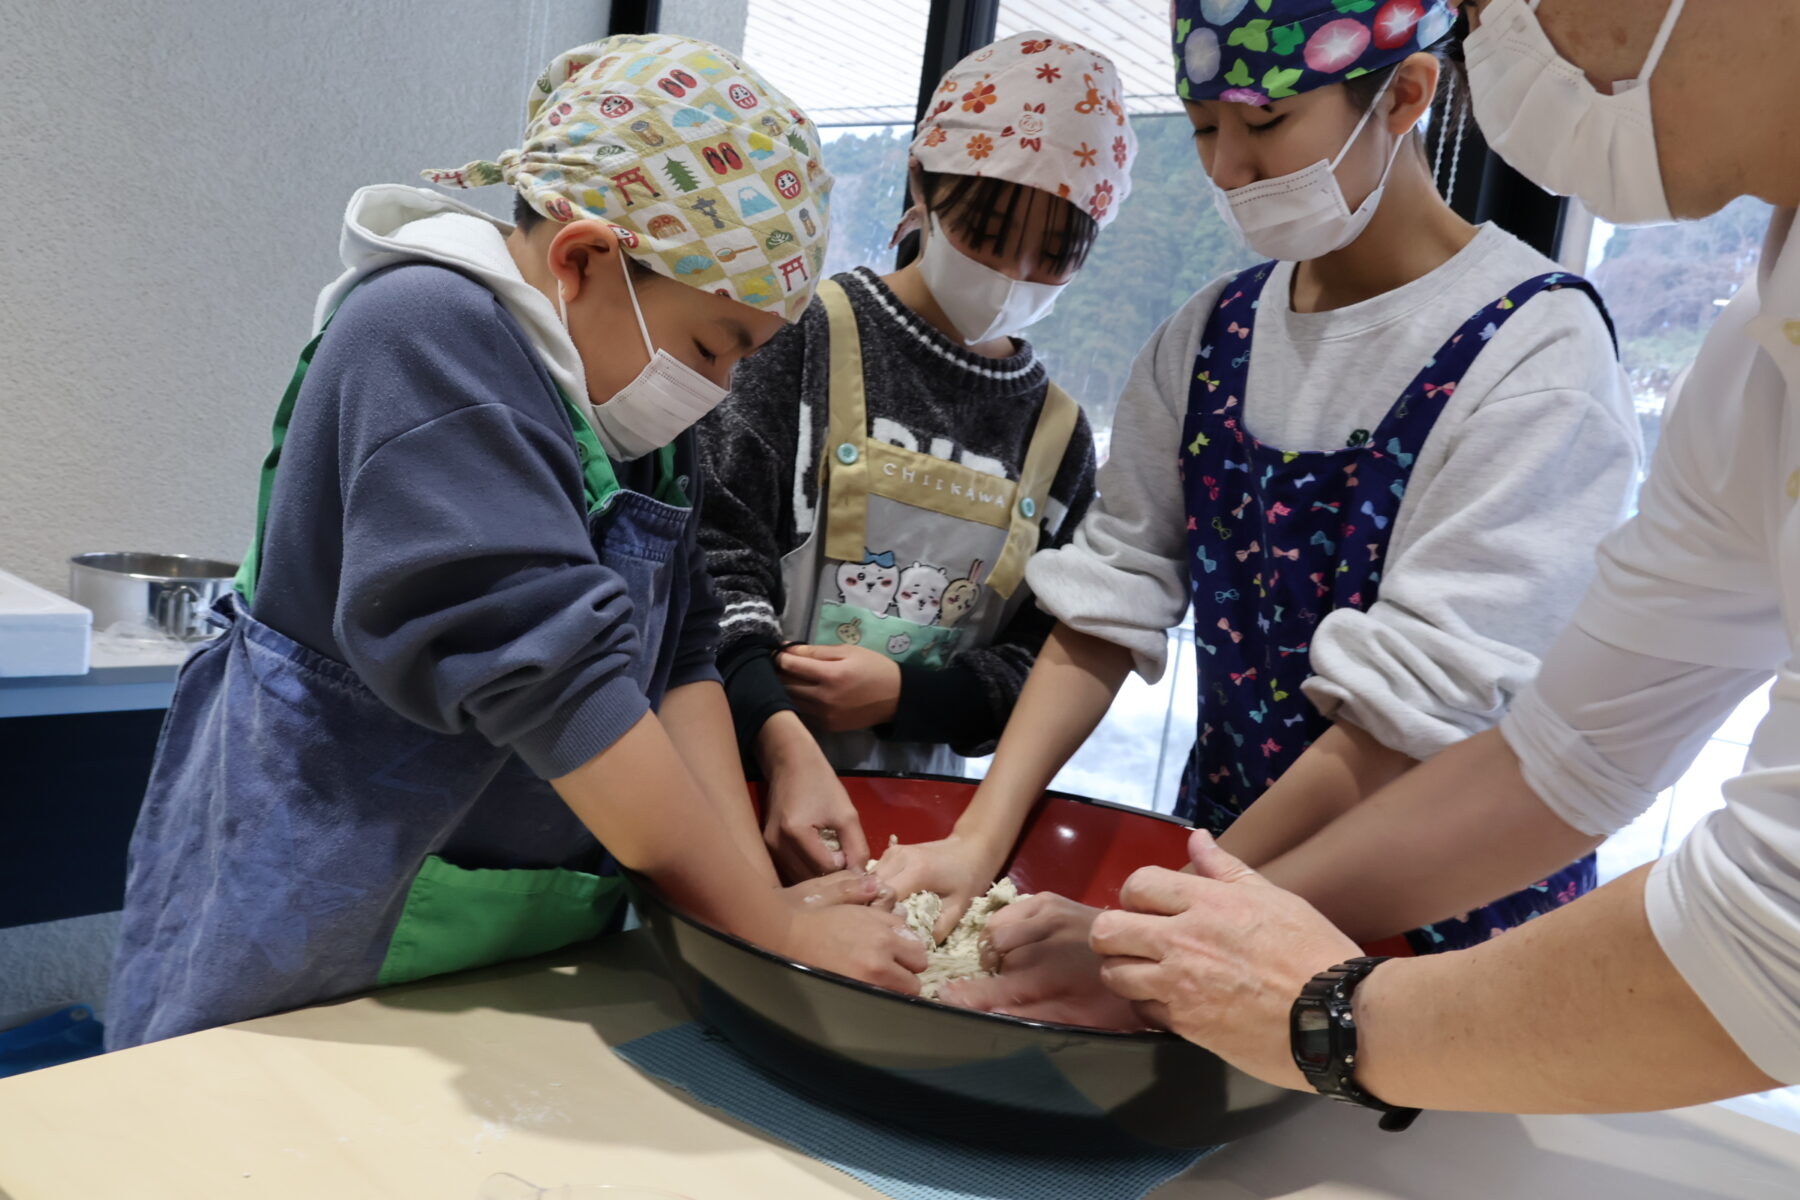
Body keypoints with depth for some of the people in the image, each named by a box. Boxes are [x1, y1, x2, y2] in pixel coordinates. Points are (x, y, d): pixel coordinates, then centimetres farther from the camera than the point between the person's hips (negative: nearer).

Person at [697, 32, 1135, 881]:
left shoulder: (1058, 435, 8)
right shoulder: (810, 335, -4)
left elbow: (1045, 662, 8)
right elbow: (718, 556, -11)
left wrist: (902, 697, -10)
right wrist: (786, 747, -25)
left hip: (915, 795, 3)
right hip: (746, 771, -3)